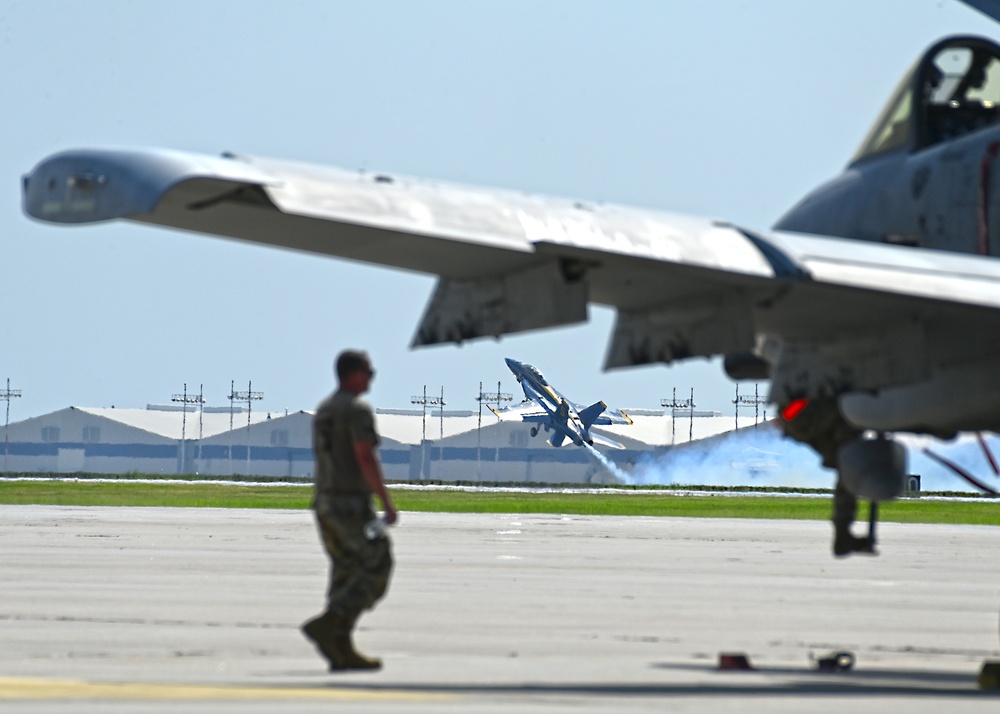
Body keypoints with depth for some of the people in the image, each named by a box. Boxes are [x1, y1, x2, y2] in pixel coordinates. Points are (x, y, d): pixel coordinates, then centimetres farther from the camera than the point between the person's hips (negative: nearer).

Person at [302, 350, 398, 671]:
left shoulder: (324, 409, 16)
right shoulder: (357, 409, -13)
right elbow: (366, 458, -21)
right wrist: (387, 502, -17)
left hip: (325, 502, 9)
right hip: (352, 504, -9)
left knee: (347, 574, 10)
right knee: (376, 572, -4)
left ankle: (341, 650, 2)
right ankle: (326, 625, -17)